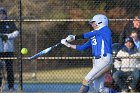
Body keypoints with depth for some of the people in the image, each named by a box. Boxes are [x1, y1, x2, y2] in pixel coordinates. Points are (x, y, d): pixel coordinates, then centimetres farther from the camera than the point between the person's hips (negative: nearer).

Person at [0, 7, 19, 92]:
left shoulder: (10, 23, 5)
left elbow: (16, 32, -1)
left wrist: (8, 36, -14)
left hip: (8, 49, -1)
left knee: (9, 68, -1)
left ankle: (11, 86, 2)